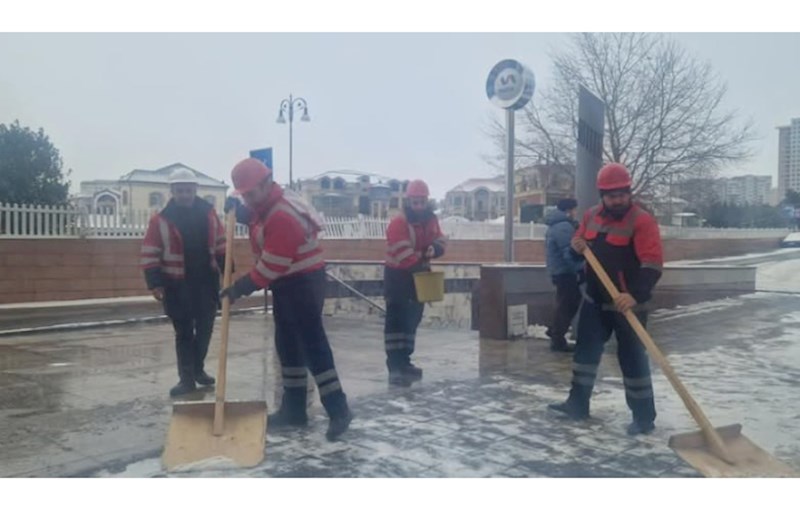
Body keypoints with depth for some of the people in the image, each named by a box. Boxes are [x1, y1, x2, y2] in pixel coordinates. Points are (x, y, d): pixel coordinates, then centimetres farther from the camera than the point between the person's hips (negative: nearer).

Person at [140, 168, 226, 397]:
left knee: (205, 329, 12)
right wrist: (155, 283, -12)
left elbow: (221, 244, 11)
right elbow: (150, 253, -6)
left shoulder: (208, 213, 3)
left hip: (206, 282, 3)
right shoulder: (160, 220, -7)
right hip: (177, 286, -3)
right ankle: (186, 378, 11)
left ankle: (198, 369, 31)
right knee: (184, 333, 3)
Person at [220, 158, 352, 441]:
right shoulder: (269, 203, 6)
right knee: (287, 344, 12)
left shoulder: (283, 217, -26)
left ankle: (338, 410, -5)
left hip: (304, 283, -11)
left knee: (312, 344, -10)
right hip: (286, 283, 11)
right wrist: (239, 211, 8)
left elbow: (271, 266, -26)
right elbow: (258, 219, 28)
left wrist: (241, 288, -18)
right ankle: (294, 409, 21)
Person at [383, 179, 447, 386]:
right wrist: (422, 263, -31)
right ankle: (395, 367, -16)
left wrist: (433, 249, -17)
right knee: (396, 320, -13)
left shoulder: (431, 220, 5)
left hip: (419, 275, 8)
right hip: (398, 276, -8)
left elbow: (440, 241, 6)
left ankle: (404, 361, 27)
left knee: (412, 319, 15)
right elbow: (403, 254, -27)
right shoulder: (398, 223, -20)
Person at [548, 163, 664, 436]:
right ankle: (577, 403, 28)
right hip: (595, 300, 7)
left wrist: (637, 295, -37)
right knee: (585, 349, 14)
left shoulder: (642, 221, -16)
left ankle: (644, 416, 11)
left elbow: (652, 265, -24)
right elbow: (579, 244, 20)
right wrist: (577, 246, -5)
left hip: (627, 304, -7)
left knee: (632, 357, -1)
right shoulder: (591, 215, 5)